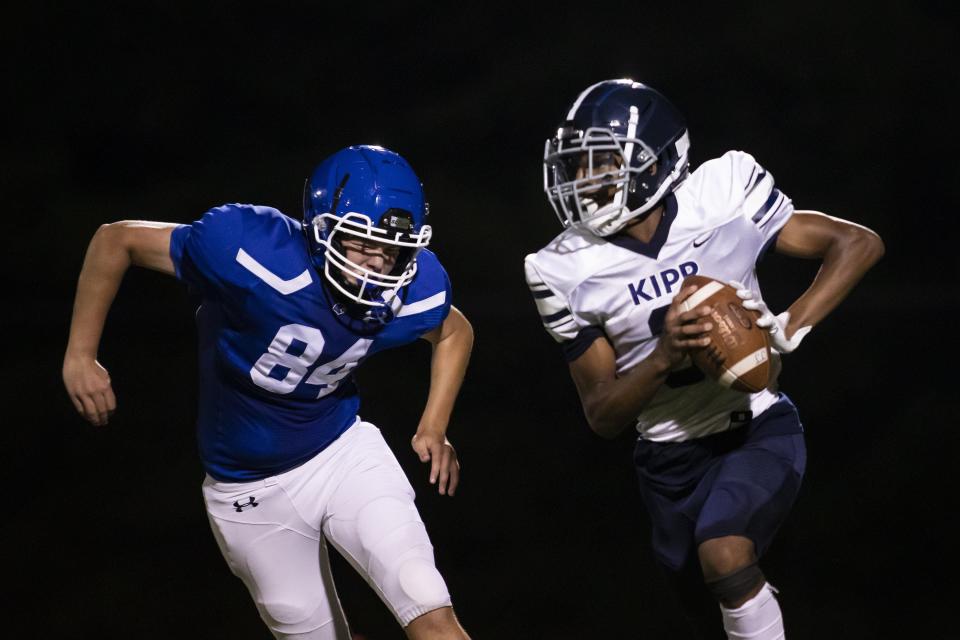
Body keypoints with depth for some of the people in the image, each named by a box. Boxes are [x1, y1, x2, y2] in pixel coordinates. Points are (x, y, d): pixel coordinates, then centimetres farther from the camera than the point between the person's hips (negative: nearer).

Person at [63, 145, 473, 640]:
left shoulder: (414, 288, -17)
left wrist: (434, 427, -2)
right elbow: (117, 240, -17)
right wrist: (80, 355, -14)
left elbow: (454, 332, 9)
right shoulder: (254, 255, -31)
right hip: (251, 486, -2)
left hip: (343, 451, 2)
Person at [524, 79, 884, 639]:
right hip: (672, 454, 4)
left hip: (758, 427, -3)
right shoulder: (570, 272, -11)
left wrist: (787, 328, -23)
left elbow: (860, 244, -9)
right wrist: (665, 355, -27)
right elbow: (603, 415, -8)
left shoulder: (721, 197, -16)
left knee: (724, 555, -30)